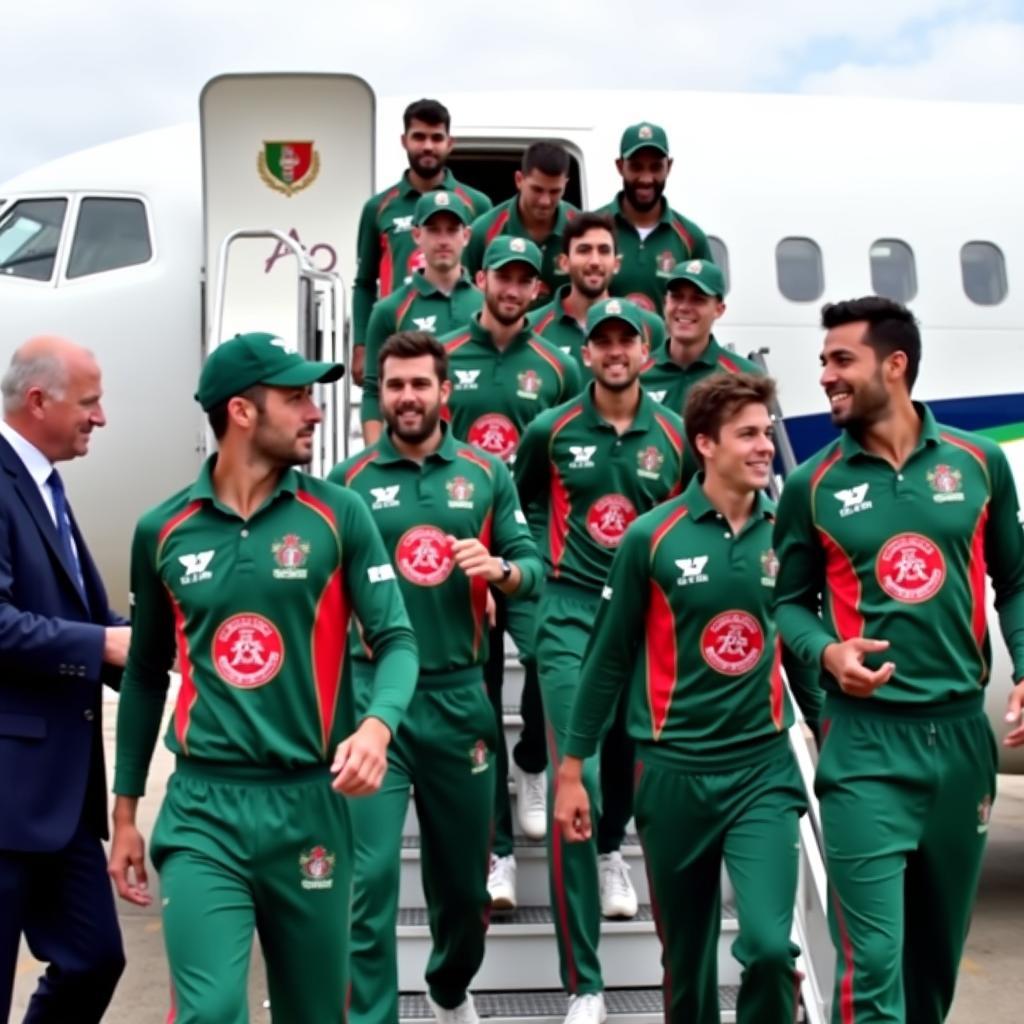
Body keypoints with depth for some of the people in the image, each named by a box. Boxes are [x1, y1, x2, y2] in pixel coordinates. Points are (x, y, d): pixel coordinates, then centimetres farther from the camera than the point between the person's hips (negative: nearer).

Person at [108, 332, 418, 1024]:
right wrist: (125, 810, 16)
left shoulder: (338, 515, -1)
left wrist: (377, 724, -27)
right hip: (201, 809, 0)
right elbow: (147, 674, 14)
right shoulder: (162, 532, 4)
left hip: (310, 803, 0)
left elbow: (396, 638, -6)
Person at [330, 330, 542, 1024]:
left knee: (463, 872, 18)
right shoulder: (350, 480, 1)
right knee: (369, 874, -11)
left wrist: (499, 569, -19)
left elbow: (533, 567, 3)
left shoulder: (487, 473, 5)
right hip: (373, 692, -2)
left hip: (458, 694, 2)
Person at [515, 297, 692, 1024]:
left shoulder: (675, 435, 3)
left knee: (637, 760, 16)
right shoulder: (551, 429, 1)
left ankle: (612, 848, 55)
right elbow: (525, 497, 18)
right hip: (573, 613, -2)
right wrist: (546, 556, 8)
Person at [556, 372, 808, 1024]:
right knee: (686, 956, 14)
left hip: (763, 767, 1)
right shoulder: (653, 537, -7)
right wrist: (573, 767, 2)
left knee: (770, 944, -13)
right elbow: (609, 657, 0)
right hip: (673, 769, -1)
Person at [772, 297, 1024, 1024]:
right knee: (873, 958, -7)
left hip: (962, 731, 3)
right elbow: (790, 600, 5)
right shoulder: (813, 485, -1)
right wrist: (827, 653, -15)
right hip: (865, 741, -3)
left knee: (939, 947, 19)